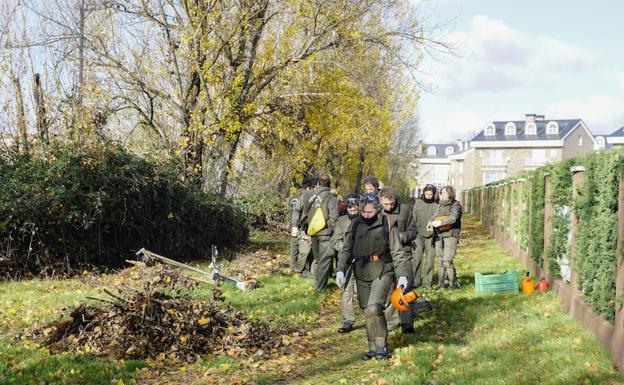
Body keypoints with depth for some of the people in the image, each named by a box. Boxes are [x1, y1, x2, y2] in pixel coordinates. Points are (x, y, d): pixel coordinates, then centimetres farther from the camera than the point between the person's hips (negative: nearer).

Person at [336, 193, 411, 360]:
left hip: (382, 273, -4)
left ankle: (382, 346, -2)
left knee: (374, 308, -18)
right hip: (361, 275, 4)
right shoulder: (356, 225, 6)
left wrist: (402, 275, -9)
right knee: (367, 312, 7)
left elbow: (397, 252, -2)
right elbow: (346, 250, 7)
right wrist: (340, 270, -6)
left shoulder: (387, 225, -4)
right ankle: (373, 348, 19)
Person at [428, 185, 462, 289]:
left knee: (447, 261, -11)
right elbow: (435, 215, 15)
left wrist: (440, 222, -22)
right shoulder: (440, 205, 15)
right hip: (439, 235, 6)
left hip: (450, 235, -6)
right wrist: (431, 222, -7)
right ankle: (440, 285, 15)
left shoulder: (456, 205, -4)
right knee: (441, 261, 9)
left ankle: (453, 284, 1)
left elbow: (453, 218, -19)